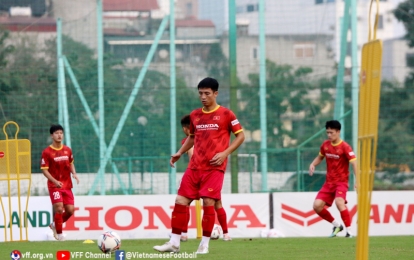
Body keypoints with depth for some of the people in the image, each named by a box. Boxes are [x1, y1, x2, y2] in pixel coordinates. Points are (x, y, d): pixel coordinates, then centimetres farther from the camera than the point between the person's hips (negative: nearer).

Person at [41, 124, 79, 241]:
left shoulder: (67, 150, 5)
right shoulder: (47, 152, -9)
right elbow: (44, 170, -9)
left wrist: (74, 173, -1)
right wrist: (55, 181, -22)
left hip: (67, 185, 5)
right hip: (54, 185, -5)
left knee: (70, 210, 1)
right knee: (59, 208, -16)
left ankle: (55, 225, 26)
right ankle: (59, 233, -1)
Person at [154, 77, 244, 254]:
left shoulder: (226, 114, -3)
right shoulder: (195, 115, 12)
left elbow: (240, 135, -1)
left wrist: (225, 153, -12)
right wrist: (180, 153, 11)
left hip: (214, 167, -5)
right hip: (195, 166, 5)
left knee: (208, 202, -11)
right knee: (181, 201, -2)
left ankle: (205, 244, 1)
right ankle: (174, 243, 2)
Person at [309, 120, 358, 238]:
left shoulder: (345, 147, -14)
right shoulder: (325, 145, 4)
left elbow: (354, 163, -20)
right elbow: (320, 157, 23)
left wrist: (357, 181, -30)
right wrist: (313, 164, 1)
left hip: (341, 181, -6)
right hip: (329, 182, 6)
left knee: (339, 202, -31)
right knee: (317, 205, -5)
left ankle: (349, 230, -22)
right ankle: (336, 225, 16)